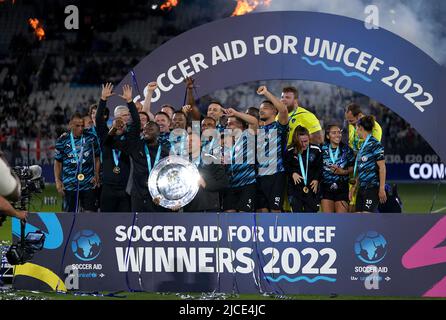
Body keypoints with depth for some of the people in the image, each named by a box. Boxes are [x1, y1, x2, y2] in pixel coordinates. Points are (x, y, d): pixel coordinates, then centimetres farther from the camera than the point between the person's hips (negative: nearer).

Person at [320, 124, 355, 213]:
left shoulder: (346, 150, 0)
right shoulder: (323, 149, -1)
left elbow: (352, 168, 3)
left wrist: (343, 172, -12)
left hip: (342, 188, 0)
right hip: (326, 188, 0)